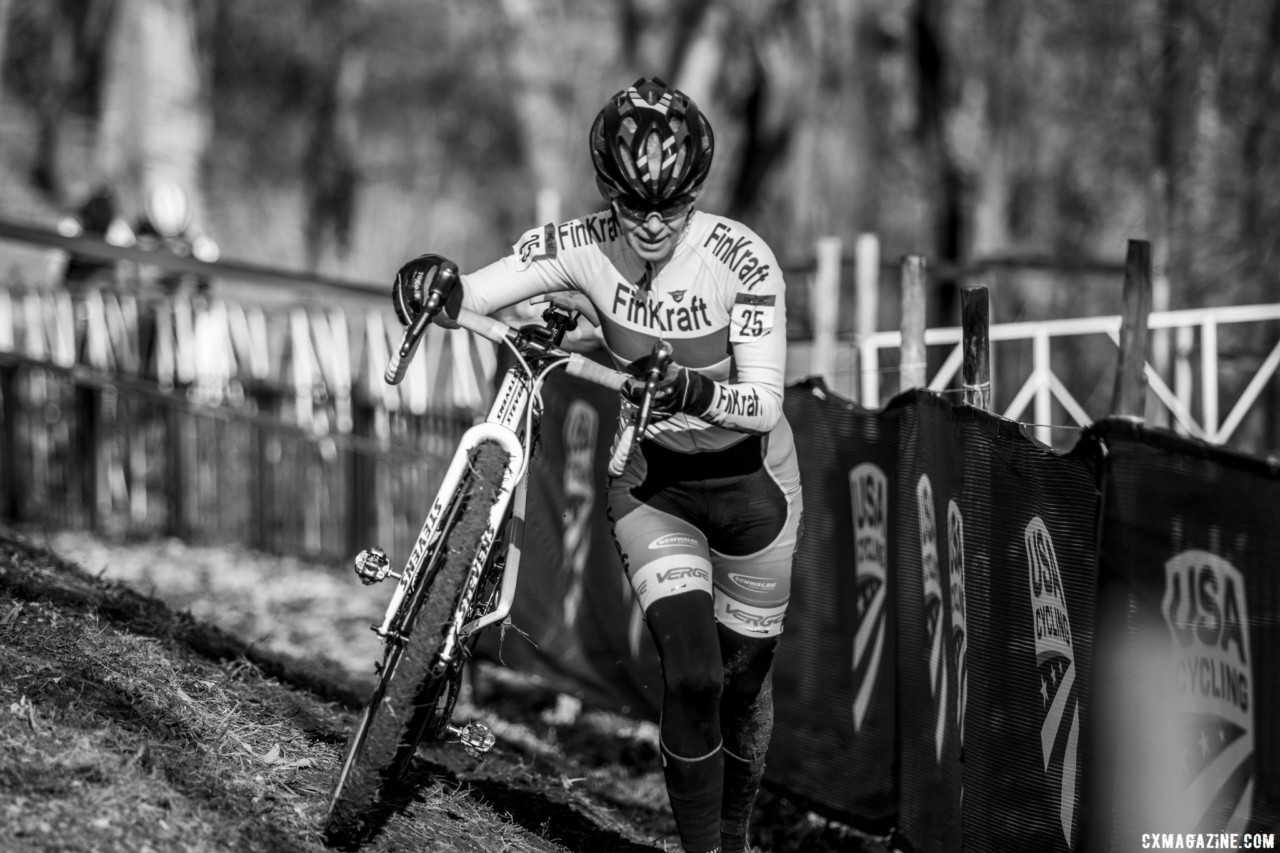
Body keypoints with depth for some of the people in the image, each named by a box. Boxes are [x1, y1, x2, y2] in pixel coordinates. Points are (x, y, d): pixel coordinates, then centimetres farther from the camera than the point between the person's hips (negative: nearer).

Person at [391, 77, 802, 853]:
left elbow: (763, 402, -31)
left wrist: (691, 390, -50)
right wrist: (433, 285, -45)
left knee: (745, 684, 12)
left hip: (751, 481, -1)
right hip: (651, 478, 1)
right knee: (691, 678, -18)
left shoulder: (741, 260, -26)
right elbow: (471, 295, -23)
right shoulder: (584, 247, -19)